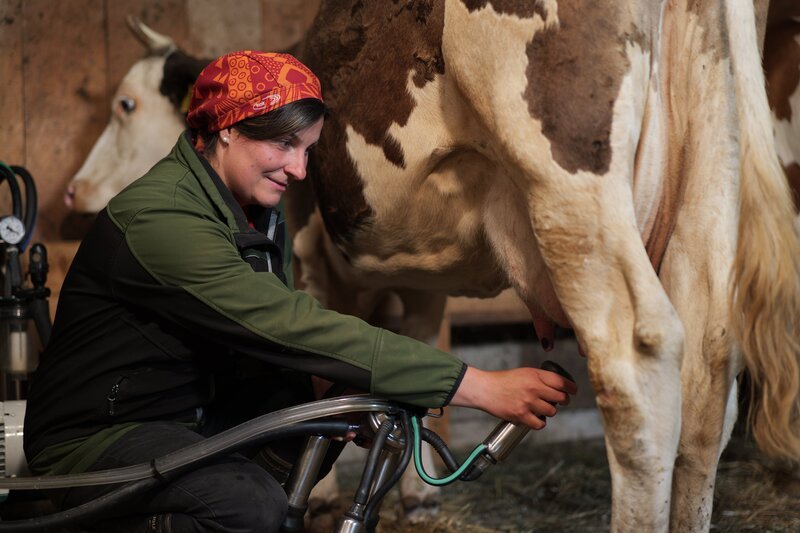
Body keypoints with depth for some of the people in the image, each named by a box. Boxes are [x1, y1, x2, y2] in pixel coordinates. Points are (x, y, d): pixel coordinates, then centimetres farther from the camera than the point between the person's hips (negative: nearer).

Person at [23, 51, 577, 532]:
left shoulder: (258, 213, 7)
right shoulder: (158, 217, -25)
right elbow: (291, 328, -32)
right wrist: (475, 386, -34)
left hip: (195, 421, 10)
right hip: (95, 440, -9)